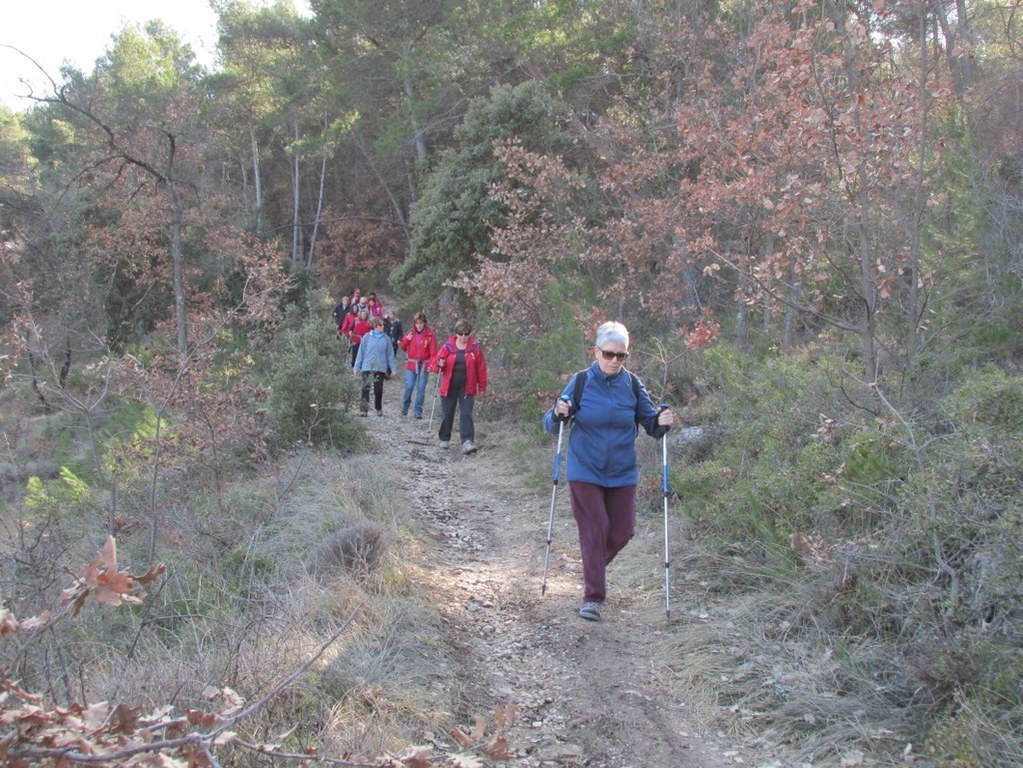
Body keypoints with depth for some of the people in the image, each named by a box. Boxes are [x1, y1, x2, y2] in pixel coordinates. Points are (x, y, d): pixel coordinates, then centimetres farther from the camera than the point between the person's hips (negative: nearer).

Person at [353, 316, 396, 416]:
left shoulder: (386, 338, 1)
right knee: (366, 388, -9)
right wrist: (357, 367, 4)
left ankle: (379, 409, 24)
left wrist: (392, 368, 3)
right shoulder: (367, 337, 0)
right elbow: (361, 352, 5)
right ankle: (363, 409, -8)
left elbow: (390, 354, 6)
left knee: (379, 389, 8)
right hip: (367, 367, -1)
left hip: (381, 368, 1)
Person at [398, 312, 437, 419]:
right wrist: (407, 340, -5)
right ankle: (404, 408, 17)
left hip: (424, 365, -2)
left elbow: (433, 351, -8)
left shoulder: (430, 334, -5)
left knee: (421, 388, 1)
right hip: (411, 364, 2)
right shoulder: (411, 333, 5)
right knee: (409, 386, -3)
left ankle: (417, 412, 9)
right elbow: (403, 347, 15)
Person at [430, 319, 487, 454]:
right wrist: (439, 364, -22)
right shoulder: (448, 346, -1)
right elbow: (436, 360, 2)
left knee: (466, 414, -9)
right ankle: (444, 439, 28)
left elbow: (481, 367, 1)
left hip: (466, 387, -1)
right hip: (449, 386, 1)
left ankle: (467, 442, -16)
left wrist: (482, 386, 0)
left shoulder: (475, 347, -2)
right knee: (447, 414, 10)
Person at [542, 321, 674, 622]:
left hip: (622, 473, 3)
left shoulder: (633, 384, -2)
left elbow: (649, 422, 5)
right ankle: (593, 597, 4)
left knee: (622, 531, 8)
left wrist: (661, 423, -17)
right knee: (594, 530, -6)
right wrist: (558, 413, -25)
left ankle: (594, 566, 38)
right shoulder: (580, 382, -7)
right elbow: (550, 425, -3)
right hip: (585, 472, -3)